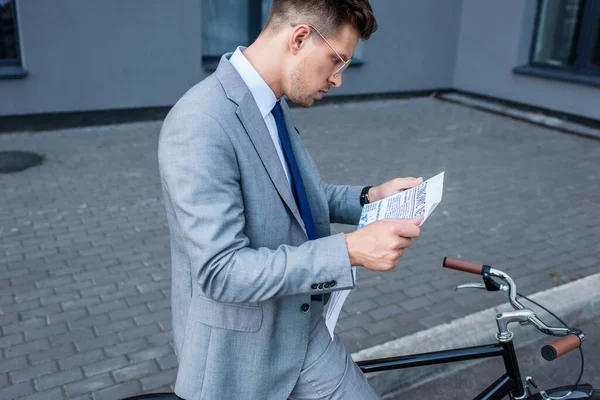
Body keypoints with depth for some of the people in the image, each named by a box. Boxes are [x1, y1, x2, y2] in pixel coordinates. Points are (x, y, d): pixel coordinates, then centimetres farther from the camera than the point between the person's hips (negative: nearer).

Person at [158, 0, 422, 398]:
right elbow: (220, 272, -30)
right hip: (239, 353, -7)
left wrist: (370, 197, 1)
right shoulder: (200, 123, -27)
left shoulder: (274, 105, 2)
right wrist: (350, 250, -32)